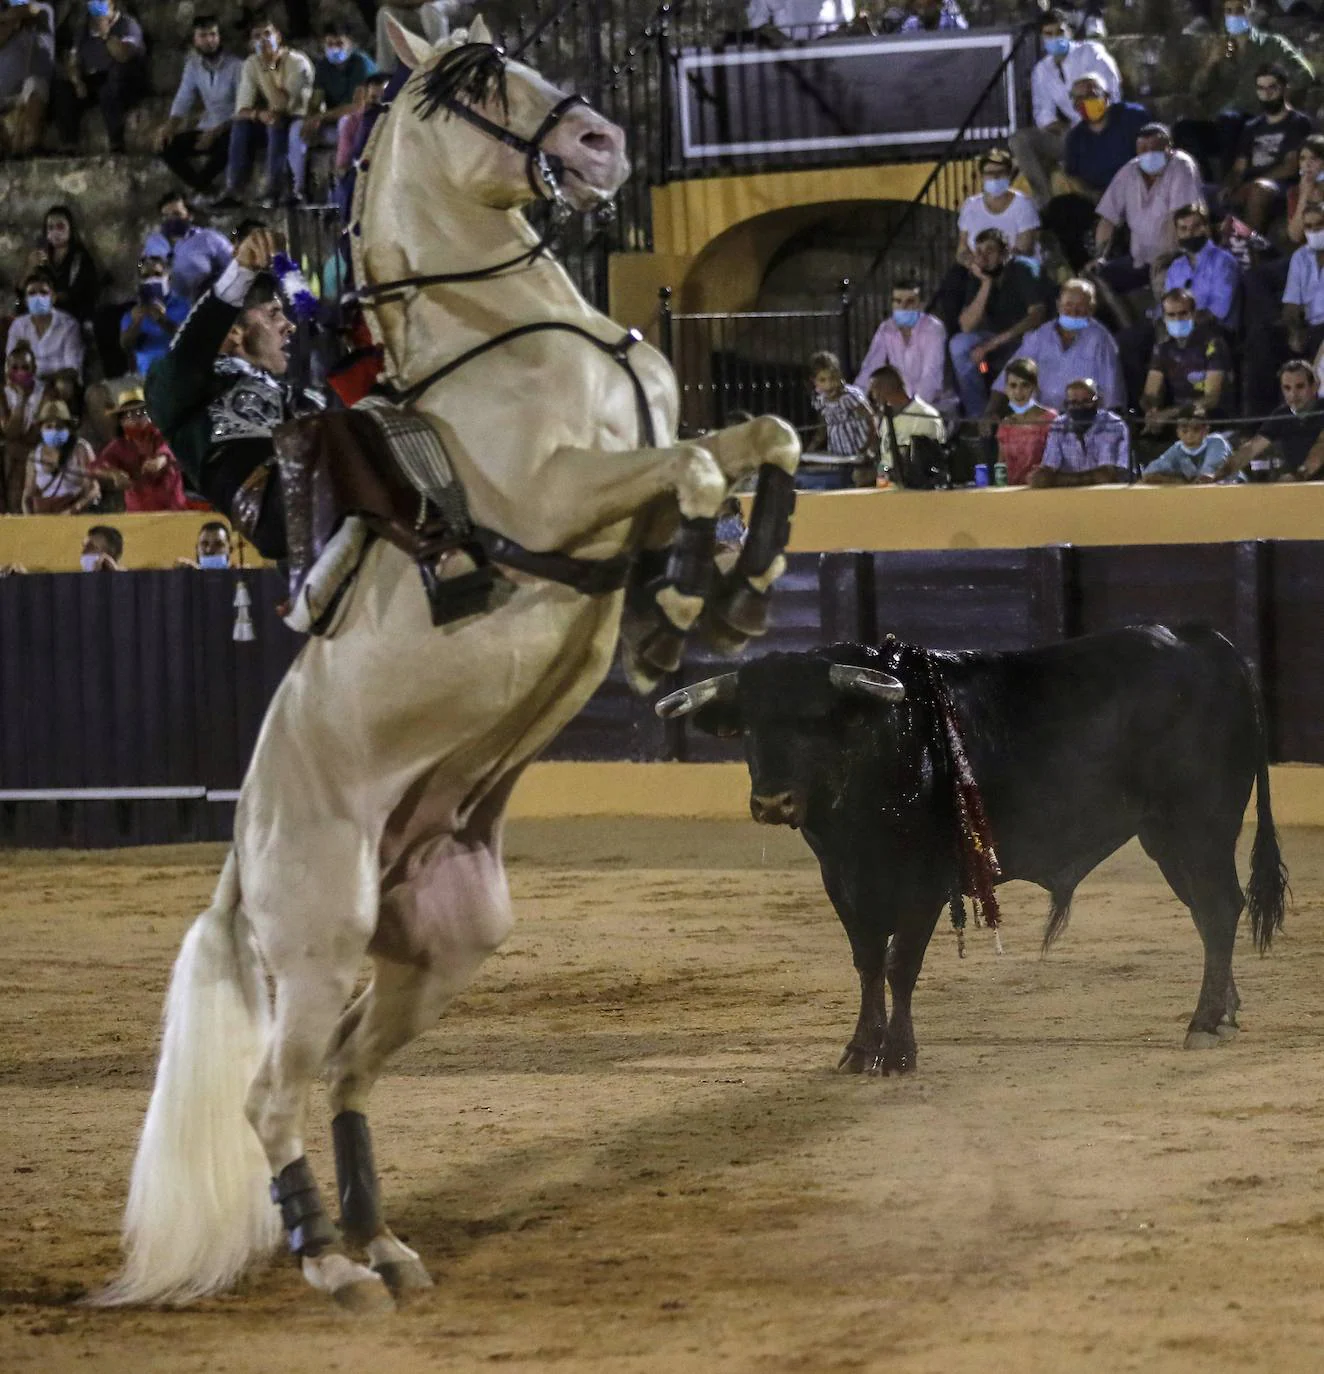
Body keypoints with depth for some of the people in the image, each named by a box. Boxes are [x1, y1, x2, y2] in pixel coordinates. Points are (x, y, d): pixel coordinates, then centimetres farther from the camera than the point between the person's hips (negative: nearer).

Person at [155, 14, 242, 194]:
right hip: (207, 129, 6)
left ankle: (200, 186, -15)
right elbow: (182, 101, 3)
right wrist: (169, 128, -16)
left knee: (224, 145, -39)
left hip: (231, 130, -6)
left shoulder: (235, 65, -13)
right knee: (166, 146, -13)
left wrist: (217, 132, -27)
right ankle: (205, 189, -10)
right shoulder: (193, 65, 4)